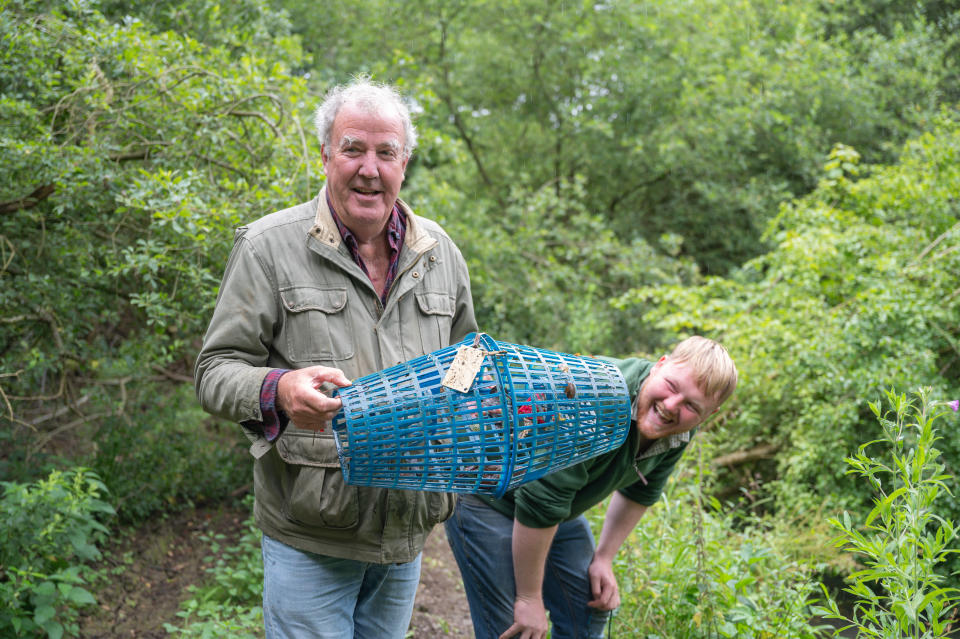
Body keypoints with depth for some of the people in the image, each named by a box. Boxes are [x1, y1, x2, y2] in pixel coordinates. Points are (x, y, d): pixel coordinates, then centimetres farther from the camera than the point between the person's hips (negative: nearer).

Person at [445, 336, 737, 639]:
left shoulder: (678, 430, -11)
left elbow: (639, 491, 9)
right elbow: (538, 503, -32)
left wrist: (604, 558, 8)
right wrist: (529, 597, -23)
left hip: (558, 505, 8)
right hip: (485, 497, -8)